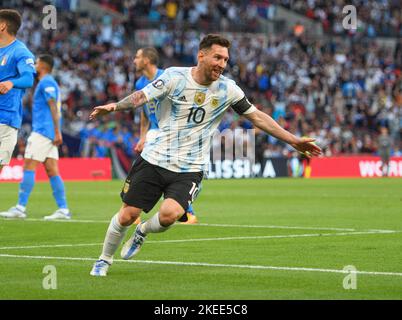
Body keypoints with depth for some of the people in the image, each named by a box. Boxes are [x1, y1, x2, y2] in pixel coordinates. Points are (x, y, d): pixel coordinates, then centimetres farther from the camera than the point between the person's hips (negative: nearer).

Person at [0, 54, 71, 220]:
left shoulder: (46, 82, -8)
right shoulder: (49, 83, 23)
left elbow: (53, 107, -17)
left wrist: (57, 132, -22)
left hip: (42, 131, -9)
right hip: (48, 133, 9)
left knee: (29, 167, -9)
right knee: (52, 171, 4)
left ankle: (21, 207, -12)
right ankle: (63, 209, -1)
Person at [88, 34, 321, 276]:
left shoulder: (227, 89, 0)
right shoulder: (175, 77, -6)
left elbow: (257, 117, 5)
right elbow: (141, 96, -10)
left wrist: (294, 141, 2)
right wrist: (114, 106, -28)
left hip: (189, 169, 1)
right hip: (154, 159, -1)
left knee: (169, 214, -25)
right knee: (127, 215, -2)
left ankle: (143, 232, 9)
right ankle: (104, 260, 25)